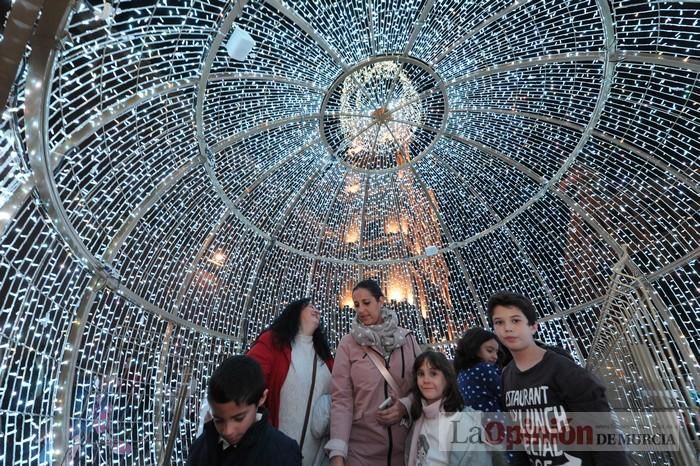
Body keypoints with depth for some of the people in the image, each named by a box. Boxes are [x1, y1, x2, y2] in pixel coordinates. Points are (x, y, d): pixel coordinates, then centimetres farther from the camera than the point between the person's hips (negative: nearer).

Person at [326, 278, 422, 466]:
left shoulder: (407, 339, -3)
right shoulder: (348, 344, -8)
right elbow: (341, 399, -11)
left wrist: (406, 404, -14)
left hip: (406, 445, 2)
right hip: (361, 448, -2)